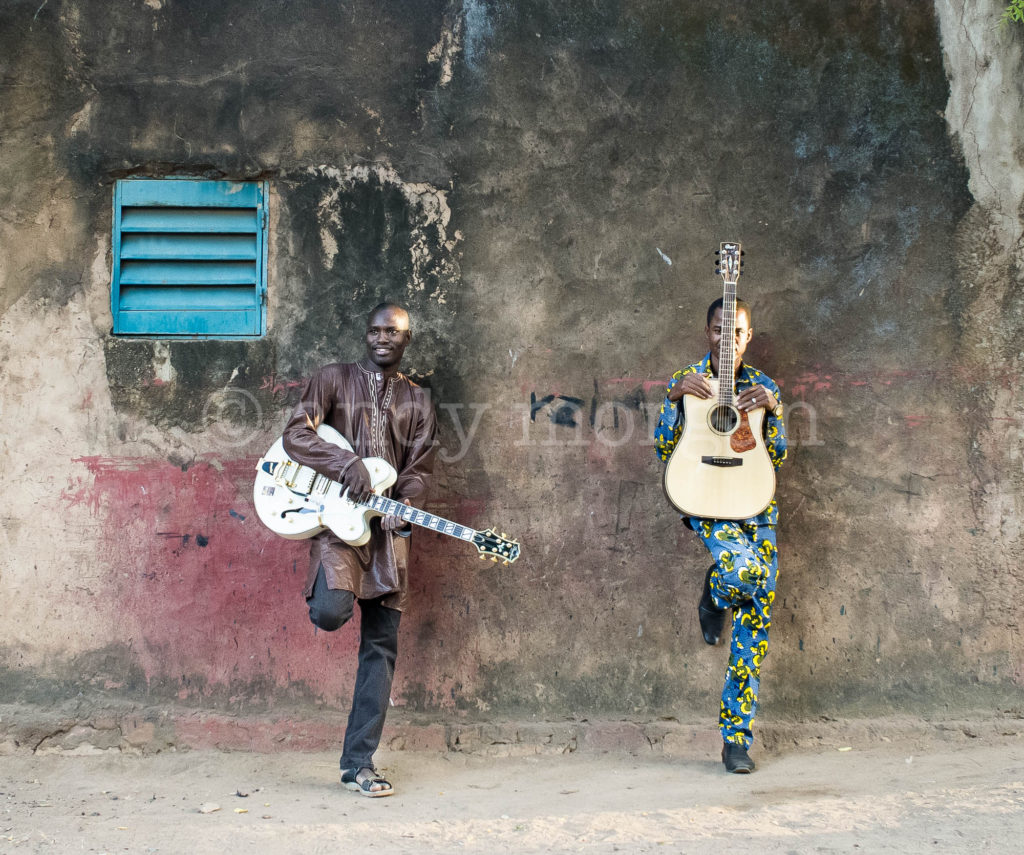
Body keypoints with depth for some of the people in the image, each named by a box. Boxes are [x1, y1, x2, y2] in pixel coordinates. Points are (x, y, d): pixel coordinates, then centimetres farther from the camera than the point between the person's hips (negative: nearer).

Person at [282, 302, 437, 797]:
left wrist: (404, 505, -9)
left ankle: (359, 765, 6)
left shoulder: (417, 402, 18)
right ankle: (325, 594, 11)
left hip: (386, 526, 4)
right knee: (332, 611, -30)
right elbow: (296, 434, -3)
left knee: (381, 647, 0)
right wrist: (346, 464, -17)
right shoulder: (334, 379, 8)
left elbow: (419, 469, 13)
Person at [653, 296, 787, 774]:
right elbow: (664, 452, -5)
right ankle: (714, 595, 6)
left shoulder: (762, 386, 11)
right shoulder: (685, 381, 5)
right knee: (744, 571, -35)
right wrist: (676, 397, -17)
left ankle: (736, 738, 7)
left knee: (755, 623, -3)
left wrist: (772, 408, -13)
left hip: (756, 506, 3)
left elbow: (778, 458, 3)